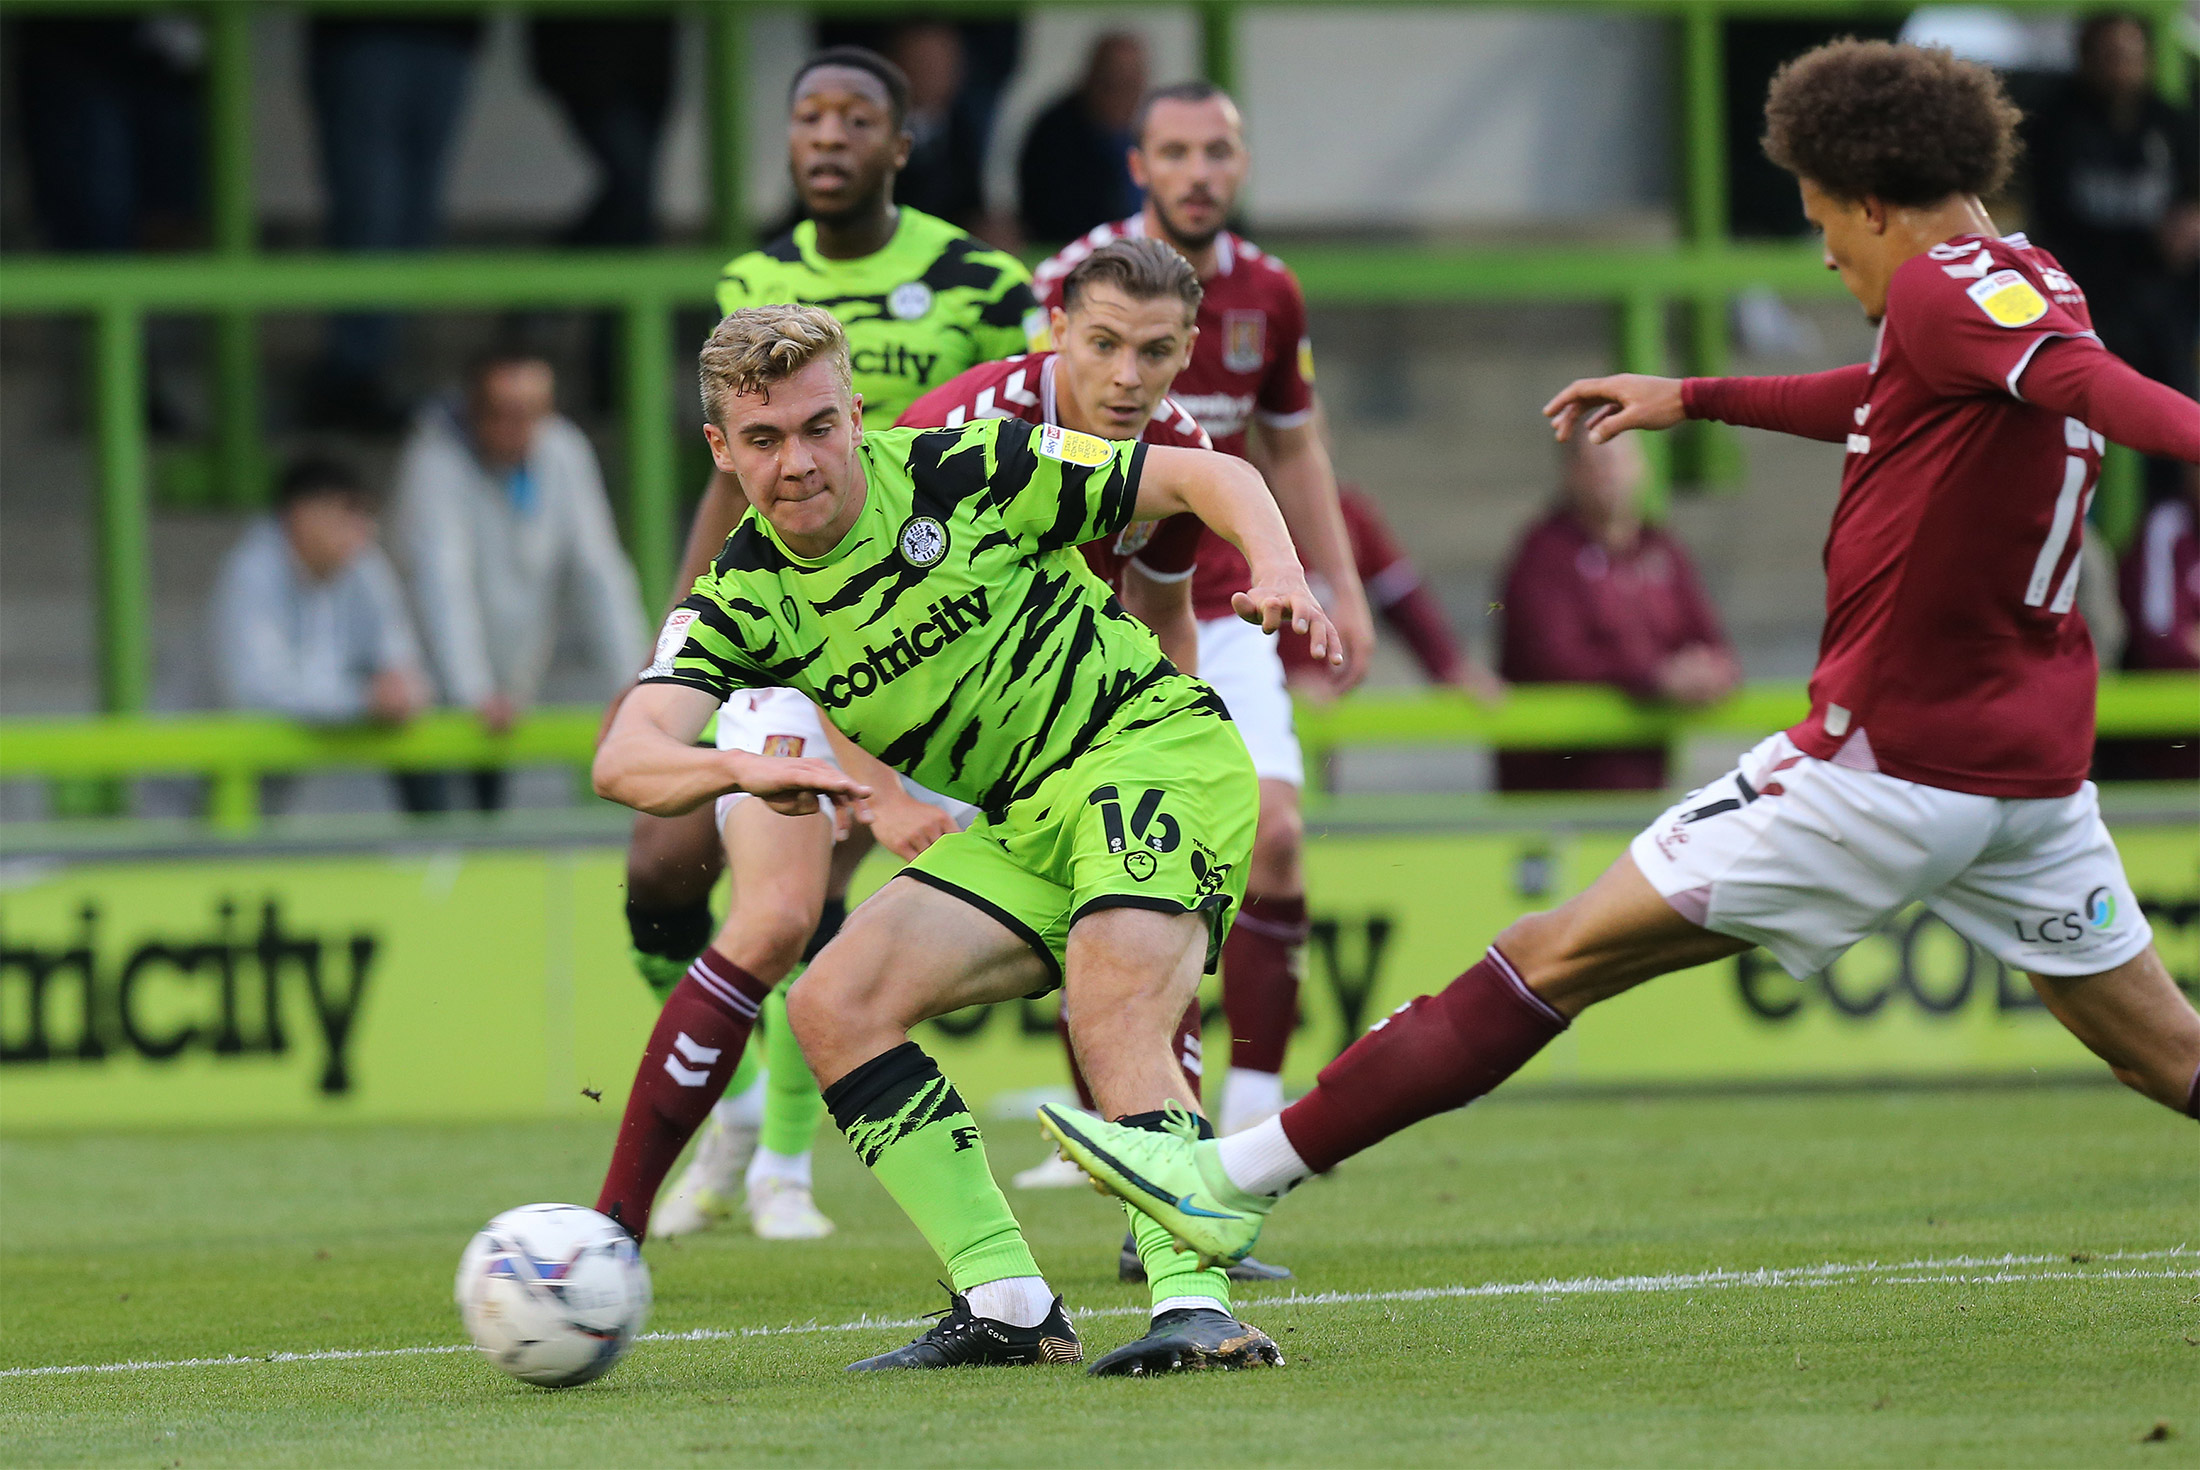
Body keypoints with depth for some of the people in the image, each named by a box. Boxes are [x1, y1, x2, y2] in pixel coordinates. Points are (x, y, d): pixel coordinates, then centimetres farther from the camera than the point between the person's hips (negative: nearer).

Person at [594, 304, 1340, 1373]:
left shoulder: (962, 473, -12)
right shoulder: (740, 602, -2)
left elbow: (1205, 478, -4)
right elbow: (626, 760, -19)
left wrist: (1278, 573, -25)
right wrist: (743, 769, -40)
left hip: (1158, 747, -6)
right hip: (1023, 829, 6)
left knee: (1111, 1015, -29)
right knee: (834, 1005, -8)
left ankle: (1199, 1306, -34)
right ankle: (1006, 1307, -8)